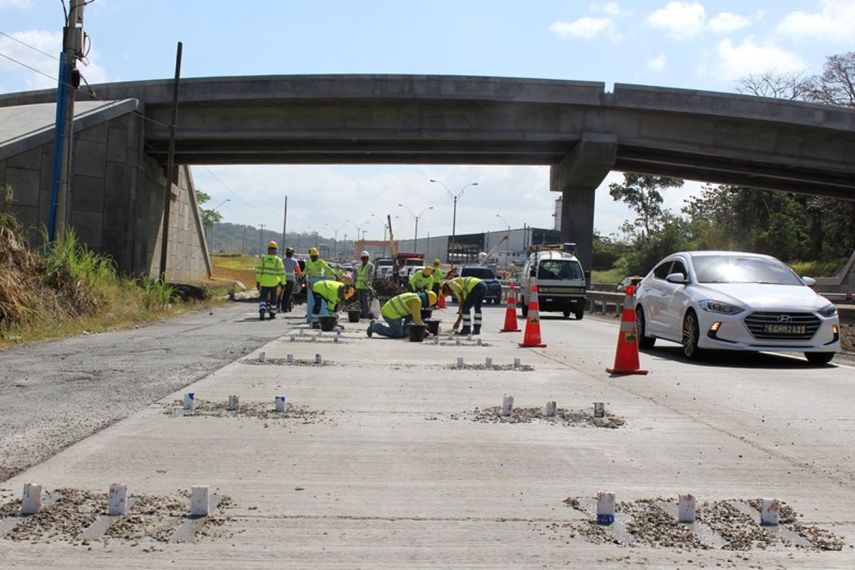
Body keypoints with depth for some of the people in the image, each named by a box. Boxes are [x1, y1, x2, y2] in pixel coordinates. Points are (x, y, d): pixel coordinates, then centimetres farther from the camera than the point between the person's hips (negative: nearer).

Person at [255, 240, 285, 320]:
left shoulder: (263, 258, 0)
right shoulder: (278, 260, -4)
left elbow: (258, 271, -1)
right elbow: (282, 272, -6)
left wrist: (258, 281, 4)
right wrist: (283, 282, 0)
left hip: (264, 282, 1)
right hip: (274, 283, -1)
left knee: (262, 298, 5)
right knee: (273, 299, 12)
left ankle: (262, 310, -18)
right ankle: (272, 314, 20)